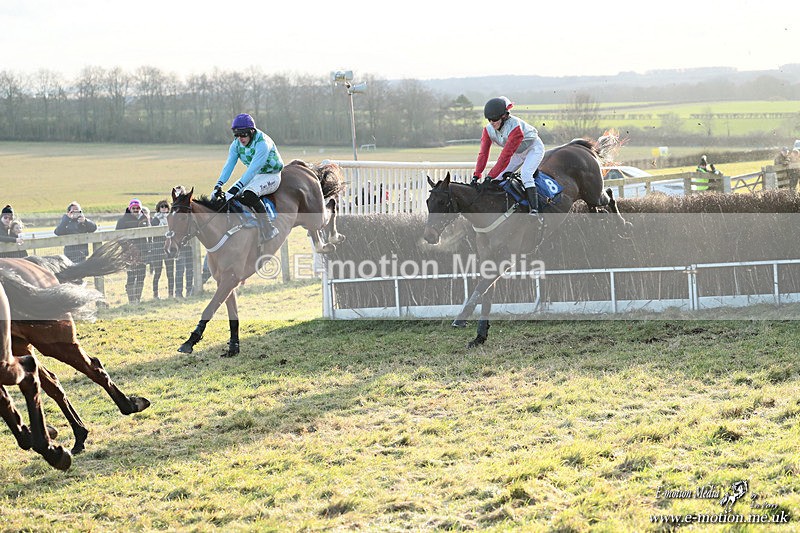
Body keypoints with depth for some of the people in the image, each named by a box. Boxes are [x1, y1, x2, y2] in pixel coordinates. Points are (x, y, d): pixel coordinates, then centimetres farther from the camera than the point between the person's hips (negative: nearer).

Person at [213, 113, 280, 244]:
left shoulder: (263, 143, -27)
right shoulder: (236, 144, -3)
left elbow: (253, 169, -34)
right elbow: (229, 165, -10)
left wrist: (237, 187, -42)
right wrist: (219, 184, -26)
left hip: (271, 176, -8)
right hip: (253, 176, 8)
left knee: (249, 194, -34)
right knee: (229, 196, -10)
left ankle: (269, 230, -26)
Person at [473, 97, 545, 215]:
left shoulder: (515, 126, -38)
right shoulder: (489, 129, -17)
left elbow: (506, 154, -40)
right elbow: (483, 153, -15)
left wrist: (491, 175, -41)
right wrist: (477, 174, -26)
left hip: (534, 148, -8)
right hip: (517, 152, 8)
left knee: (525, 174, -29)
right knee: (499, 178, -1)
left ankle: (534, 210, -33)